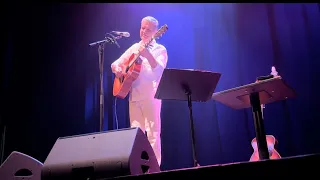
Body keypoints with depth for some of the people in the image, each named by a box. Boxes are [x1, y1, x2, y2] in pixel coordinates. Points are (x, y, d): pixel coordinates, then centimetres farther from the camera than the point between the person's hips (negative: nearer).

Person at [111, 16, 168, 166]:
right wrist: (117, 69, -4)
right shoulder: (134, 47, 16)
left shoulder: (160, 49, 1)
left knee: (152, 133, -7)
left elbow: (159, 69, -18)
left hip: (150, 95, -5)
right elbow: (115, 63, 19)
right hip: (134, 95, 5)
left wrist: (148, 55, -33)